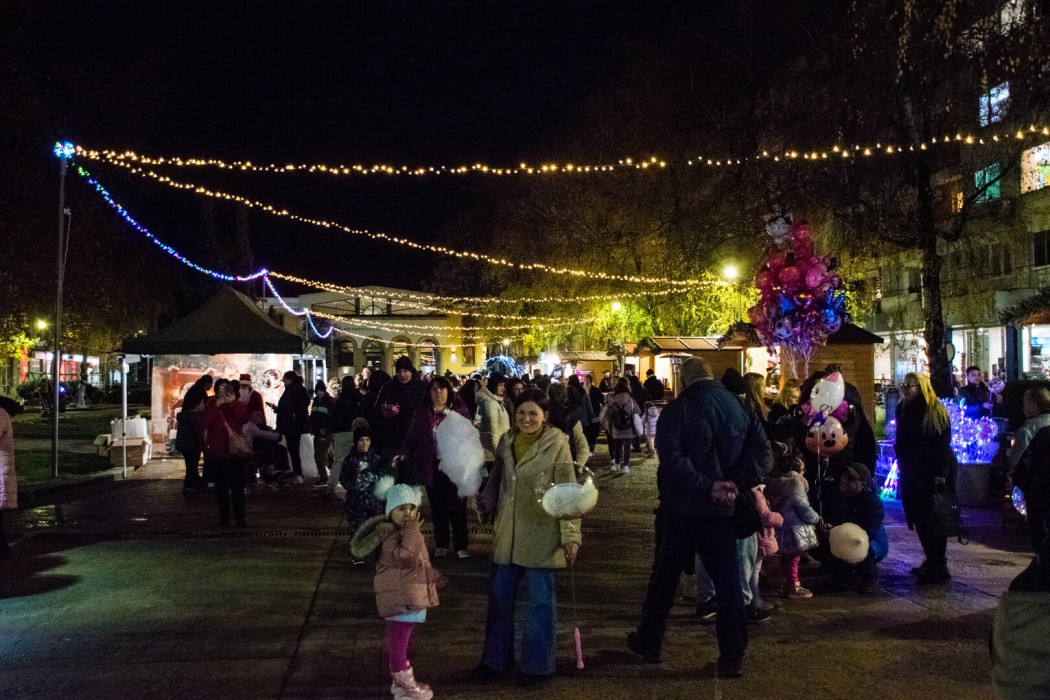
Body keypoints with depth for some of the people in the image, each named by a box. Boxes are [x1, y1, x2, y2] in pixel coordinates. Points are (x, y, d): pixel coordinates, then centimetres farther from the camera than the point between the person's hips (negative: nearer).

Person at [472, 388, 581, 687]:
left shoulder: (557, 444, -10)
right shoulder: (506, 441, 5)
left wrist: (570, 534, -17)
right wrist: (486, 498, -3)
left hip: (541, 536, -5)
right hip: (507, 534, 5)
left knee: (541, 600, 6)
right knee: (499, 595, 13)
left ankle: (537, 664, 22)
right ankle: (496, 658, 30)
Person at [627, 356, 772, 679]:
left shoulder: (678, 409, -10)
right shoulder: (741, 407, 5)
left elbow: (671, 459, -23)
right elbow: (763, 454, -3)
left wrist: (707, 486, -19)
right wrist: (736, 483, -10)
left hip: (682, 508, -3)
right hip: (722, 509, 3)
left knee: (665, 577, 11)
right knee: (728, 581, 9)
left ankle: (649, 642, 24)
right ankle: (732, 656, 11)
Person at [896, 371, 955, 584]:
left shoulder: (936, 412, -11)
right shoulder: (903, 410, 11)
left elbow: (943, 445, -16)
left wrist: (940, 474, -23)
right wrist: (903, 466, 13)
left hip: (933, 474, -7)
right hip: (912, 473, 7)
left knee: (932, 519, -5)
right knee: (919, 518, 7)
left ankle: (938, 567, -1)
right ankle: (931, 561, 17)